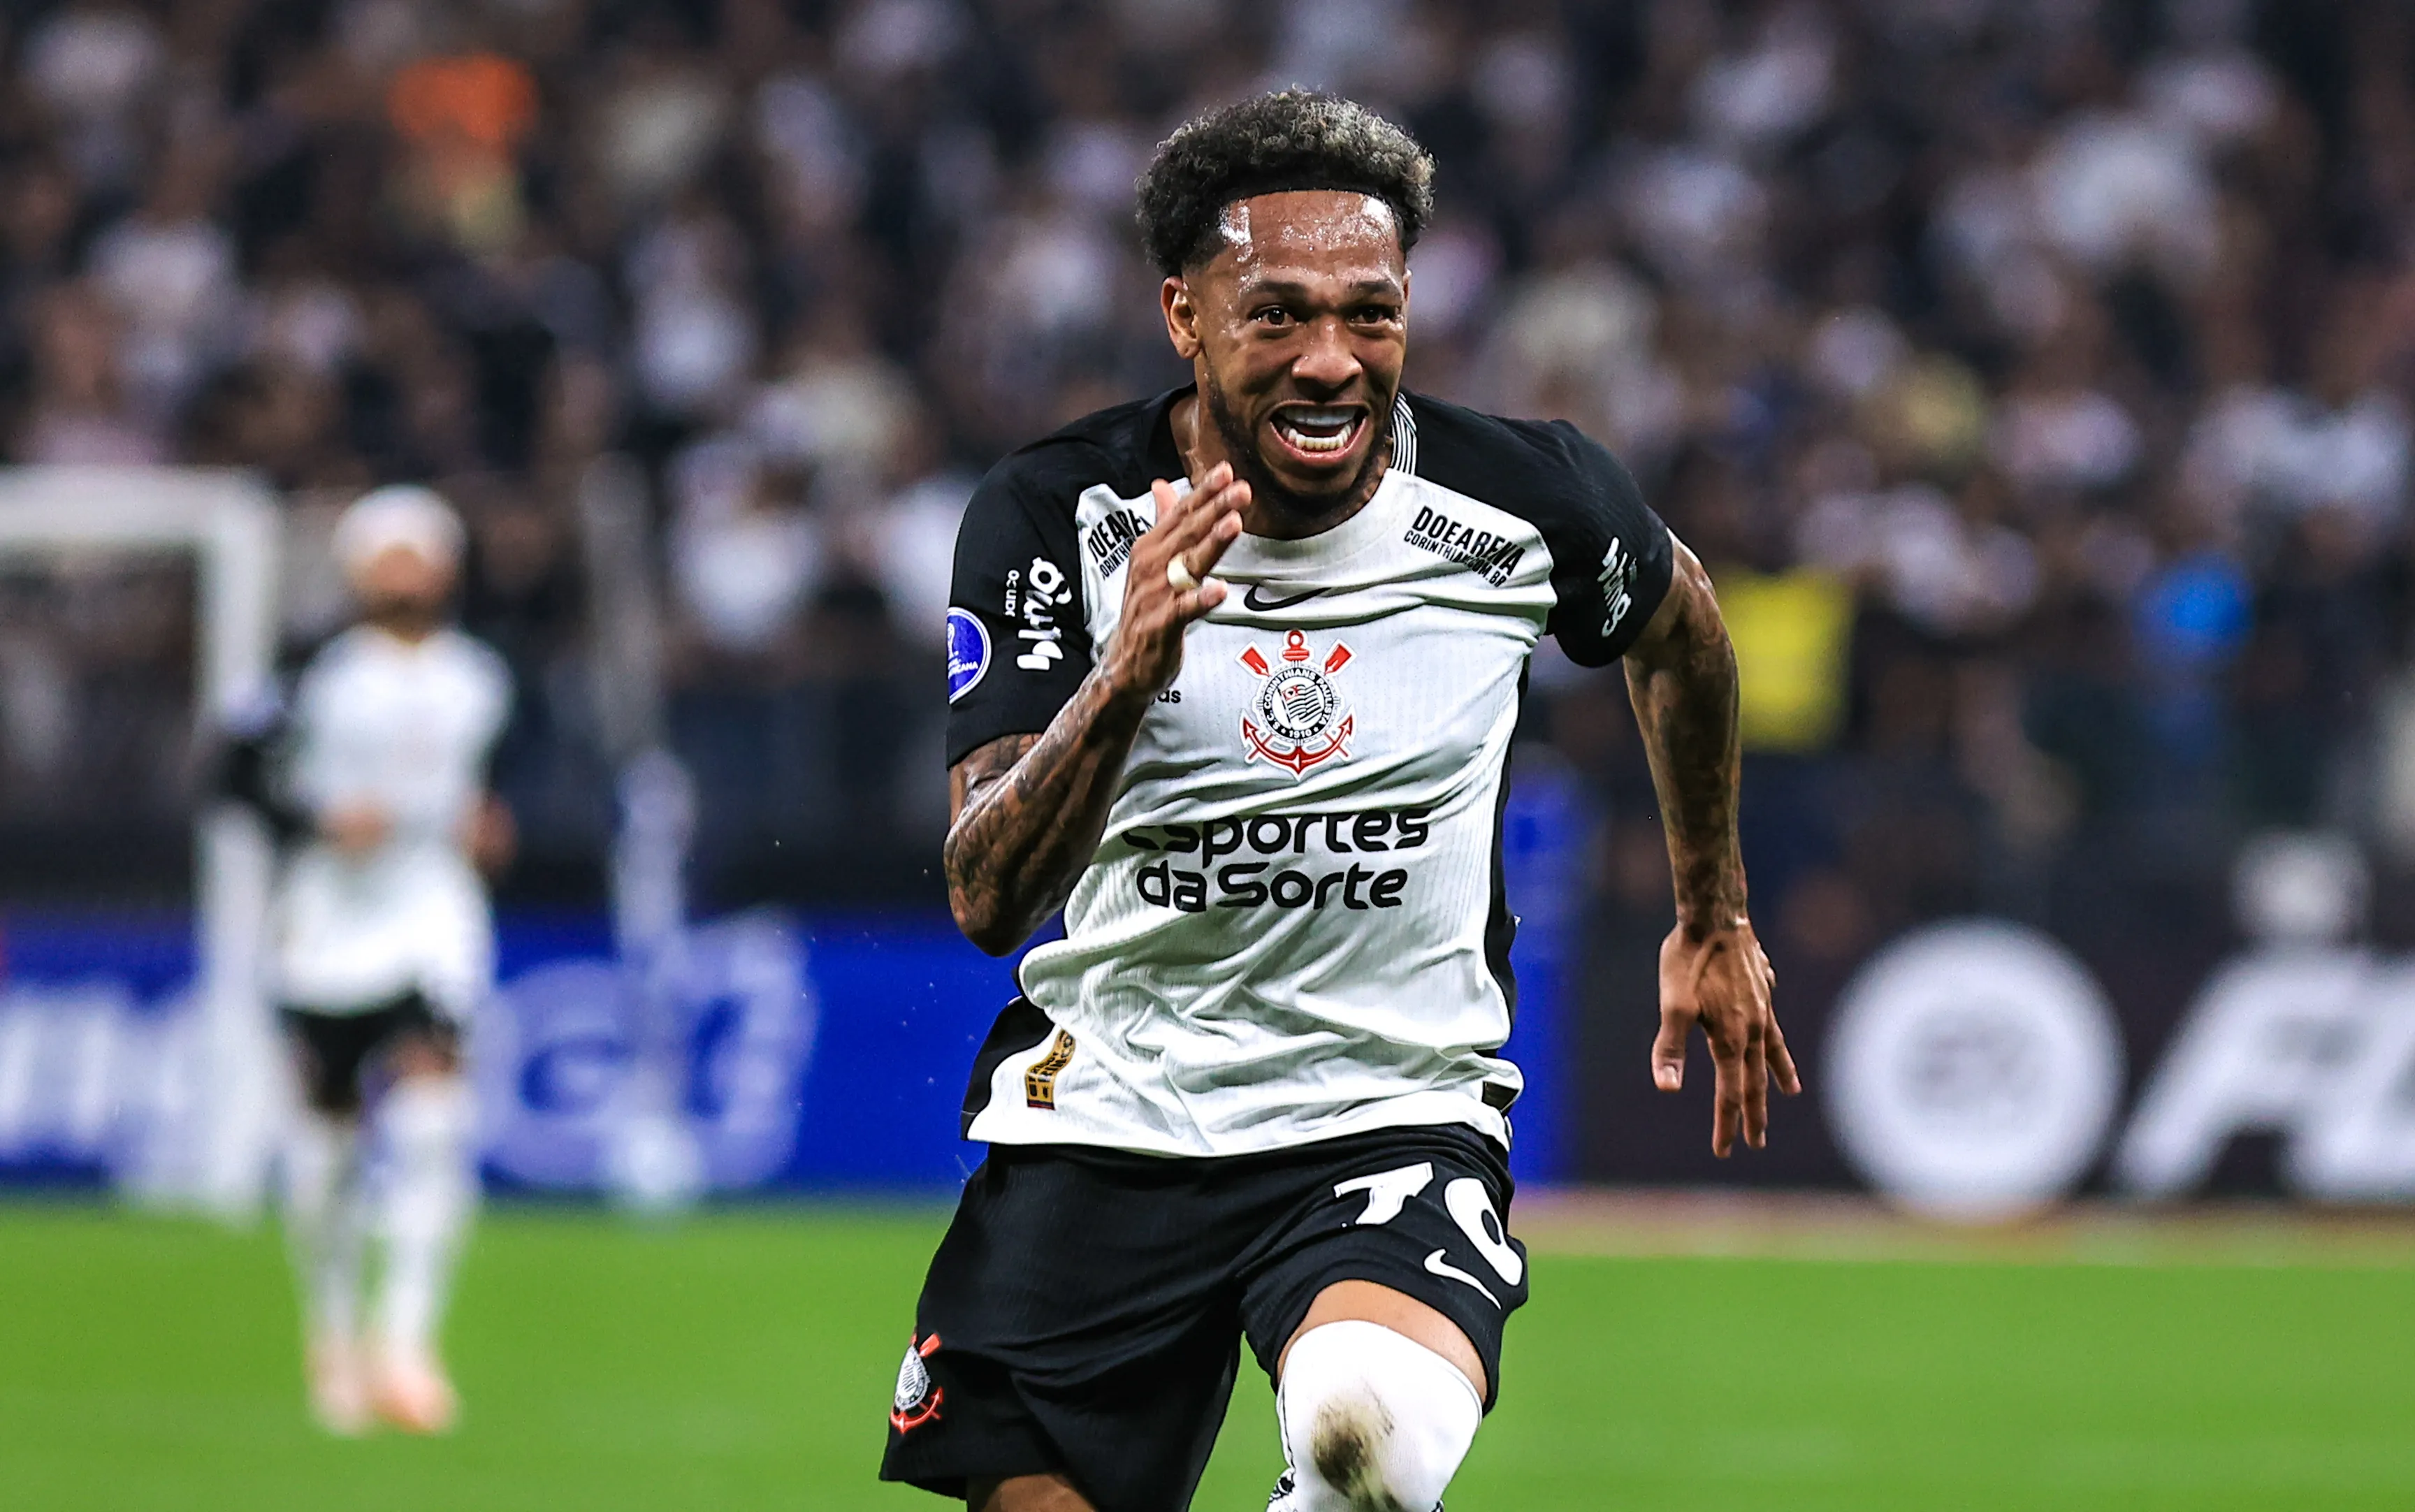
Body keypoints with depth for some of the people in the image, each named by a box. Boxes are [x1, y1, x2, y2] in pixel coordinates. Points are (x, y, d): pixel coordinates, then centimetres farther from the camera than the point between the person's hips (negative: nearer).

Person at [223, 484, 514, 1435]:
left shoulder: (480, 680, 6)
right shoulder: (320, 672, -5)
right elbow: (247, 773, -4)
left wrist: (488, 828, 2)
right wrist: (321, 817, -18)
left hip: (436, 910, 2)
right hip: (330, 917, -1)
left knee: (434, 1115, -16)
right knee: (328, 1125, 7)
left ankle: (407, 1342, -17)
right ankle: (331, 1332, 29)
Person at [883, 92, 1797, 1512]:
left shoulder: (1529, 501, -7)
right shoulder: (1055, 517, -11)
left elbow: (1678, 625, 18)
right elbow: (988, 899, -18)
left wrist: (1715, 921, 27)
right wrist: (1126, 676, -35)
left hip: (1396, 1117, -1)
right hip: (1105, 1117, 2)